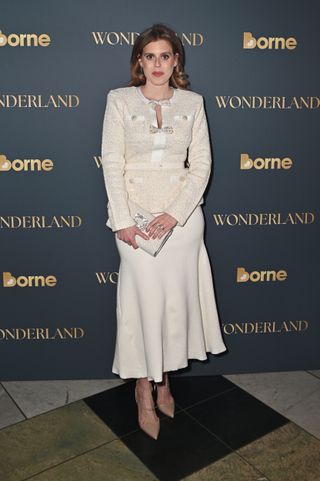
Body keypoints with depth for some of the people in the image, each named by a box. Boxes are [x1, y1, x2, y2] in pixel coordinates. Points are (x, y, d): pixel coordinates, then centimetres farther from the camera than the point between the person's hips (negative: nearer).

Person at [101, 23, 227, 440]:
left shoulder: (193, 103, 6)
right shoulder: (120, 100, 1)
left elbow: (201, 164, 0)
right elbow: (112, 163, -4)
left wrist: (174, 214, -11)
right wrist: (122, 220, -12)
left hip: (182, 214, 2)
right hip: (135, 214, -2)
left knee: (176, 297, 7)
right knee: (145, 299, 2)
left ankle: (163, 379, 30)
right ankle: (145, 392, 20)